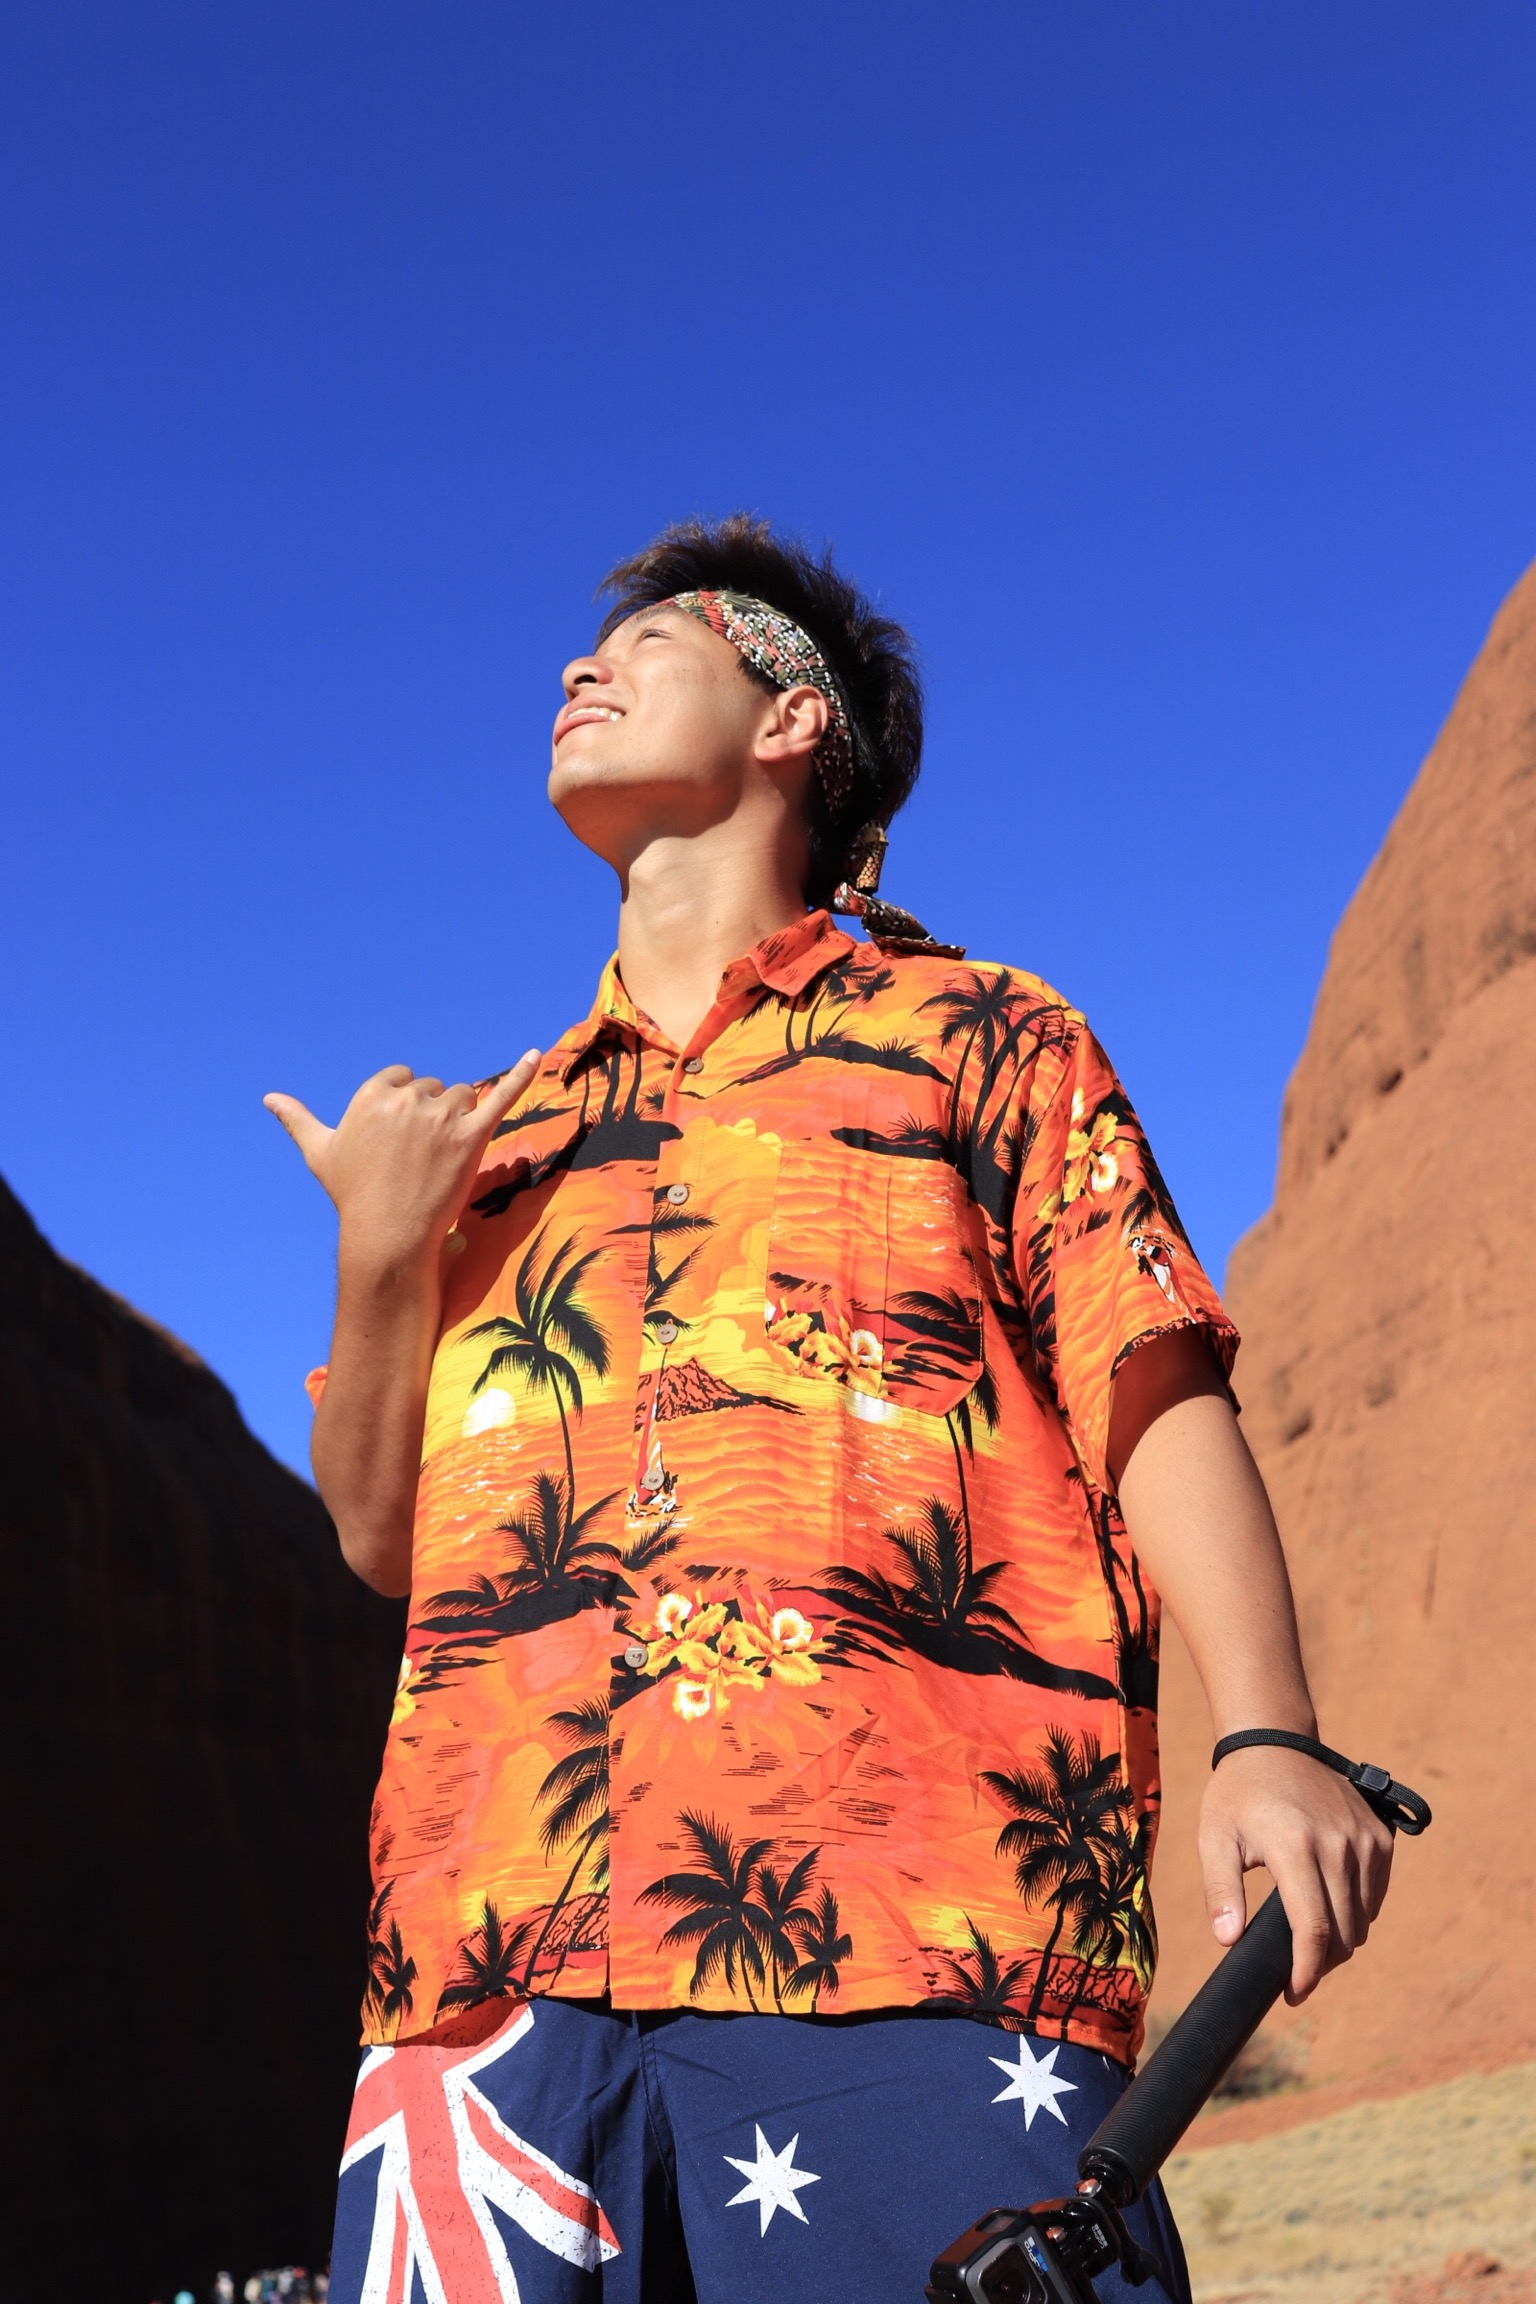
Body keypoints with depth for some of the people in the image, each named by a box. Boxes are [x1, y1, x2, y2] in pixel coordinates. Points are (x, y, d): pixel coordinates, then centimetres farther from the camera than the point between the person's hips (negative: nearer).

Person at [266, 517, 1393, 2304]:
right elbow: (383, 1539, 24)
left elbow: (1158, 1403, 5)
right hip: (501, 1939, 4)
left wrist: (1266, 1739, -12)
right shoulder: (497, 1133, 28)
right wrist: (382, 1259, 7)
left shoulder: (973, 1033, 17)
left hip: (907, 1927, -3)